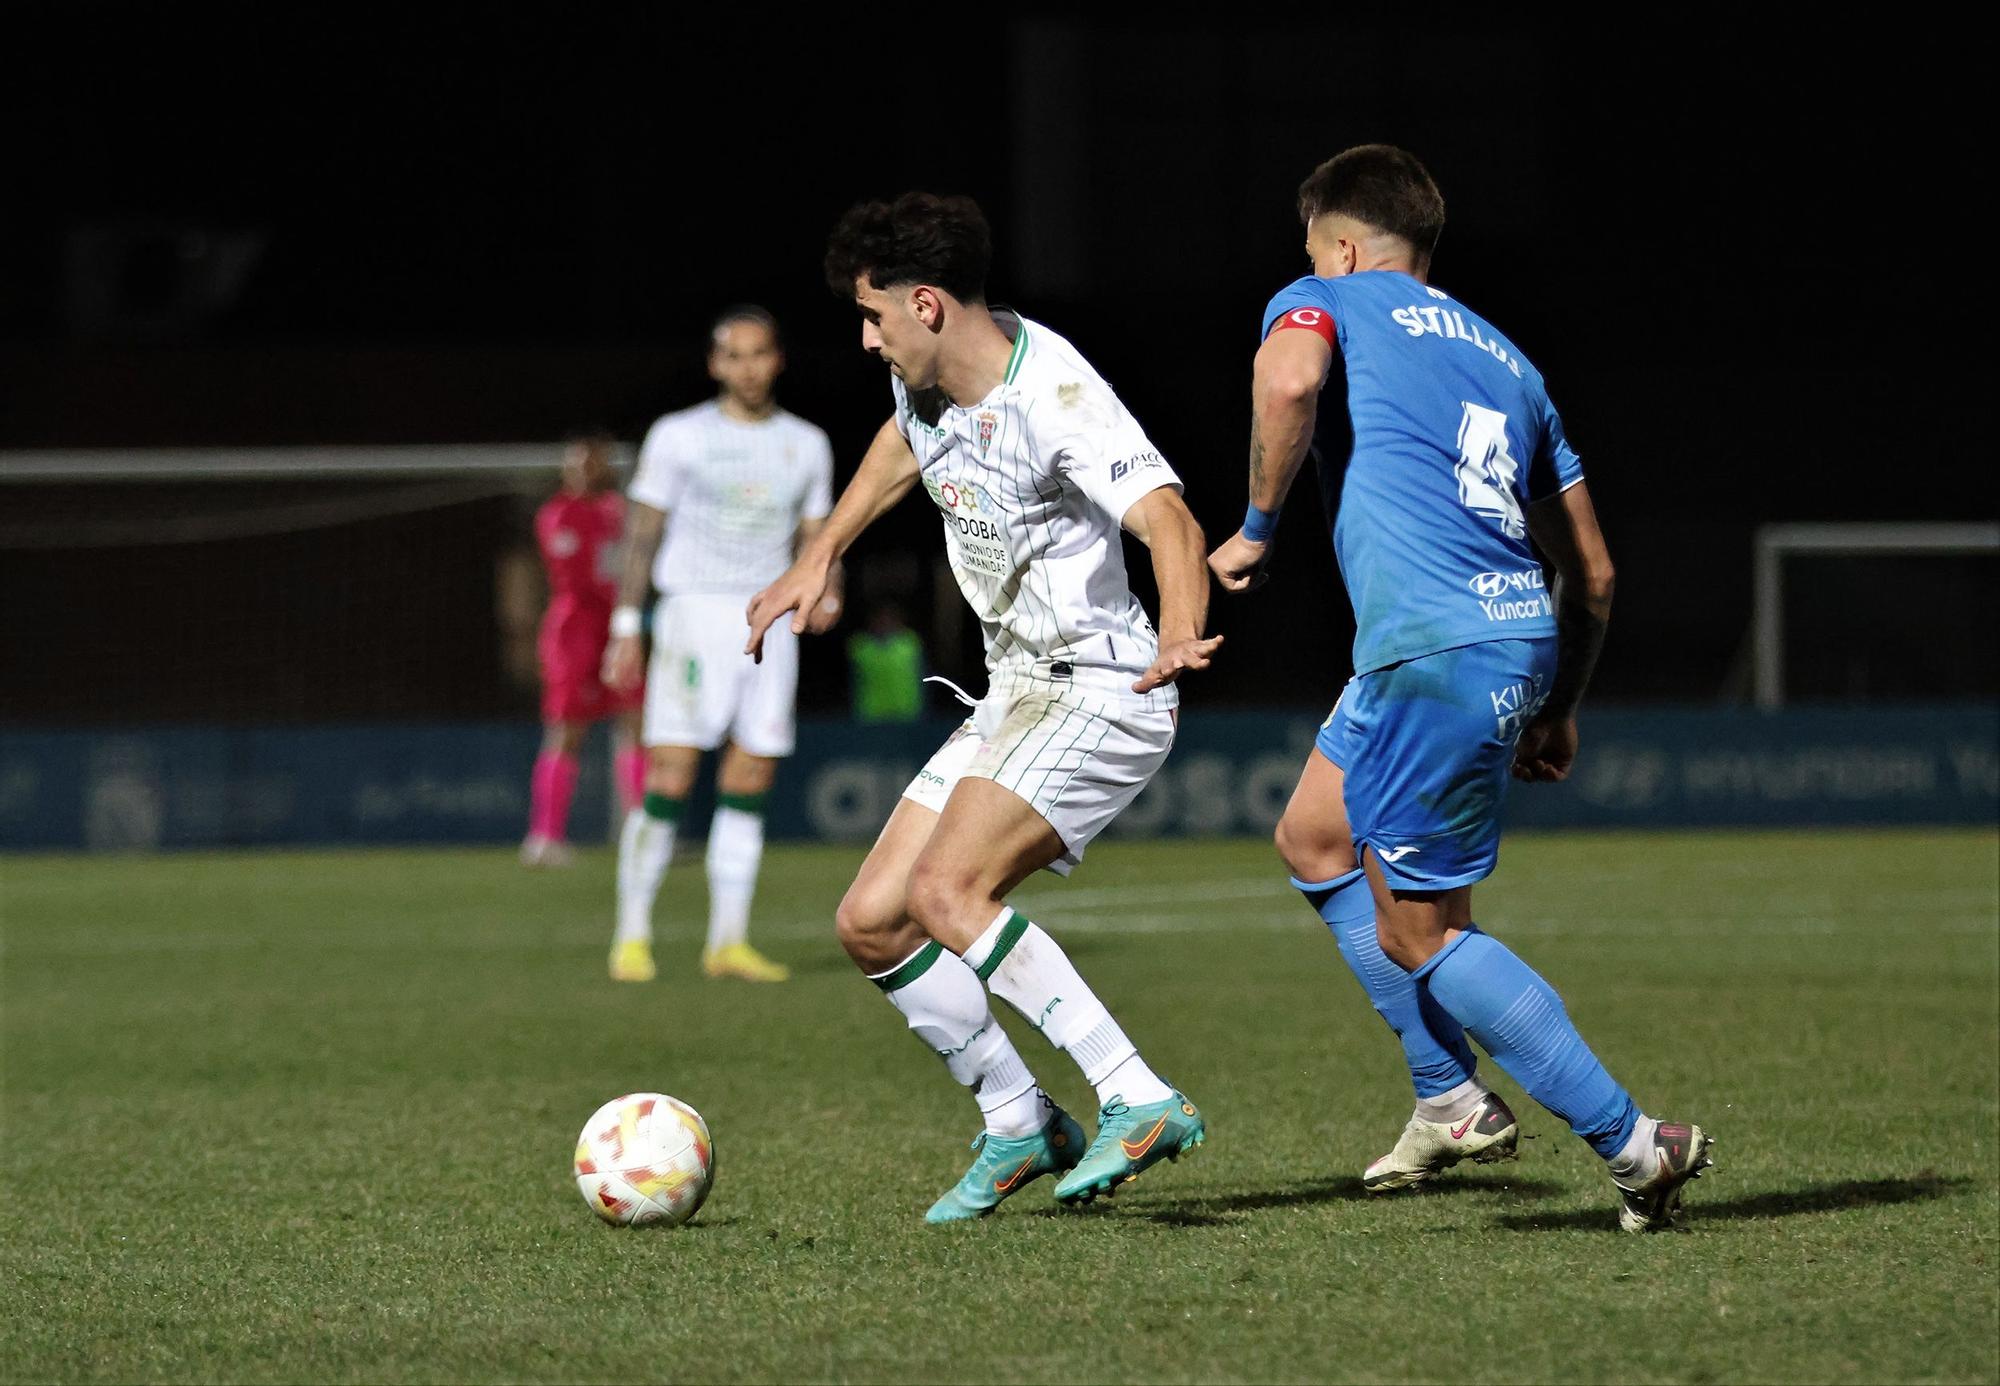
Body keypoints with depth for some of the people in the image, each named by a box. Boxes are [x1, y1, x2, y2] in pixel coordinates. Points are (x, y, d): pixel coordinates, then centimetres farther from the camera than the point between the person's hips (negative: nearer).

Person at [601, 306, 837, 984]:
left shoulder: (806, 445, 12)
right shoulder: (678, 436, 3)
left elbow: (814, 538, 16)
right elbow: (643, 533, 3)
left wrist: (824, 594, -5)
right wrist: (626, 625, -3)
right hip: (695, 612, -3)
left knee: (748, 787, 1)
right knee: (670, 780, -11)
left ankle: (729, 940, 6)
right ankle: (632, 935, -5)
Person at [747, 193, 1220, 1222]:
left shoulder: (1055, 397, -23)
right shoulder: (925, 378, 4)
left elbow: (1168, 520, -36)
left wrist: (1180, 635, -55)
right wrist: (817, 559, 30)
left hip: (1099, 690, -9)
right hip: (1012, 700, 9)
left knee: (944, 889, -29)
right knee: (870, 925, 4)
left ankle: (1141, 1103, -29)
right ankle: (1021, 1127, 16)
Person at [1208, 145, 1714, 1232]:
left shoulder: (1326, 300, 8)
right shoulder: (1504, 358, 26)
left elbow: (1288, 375, -19)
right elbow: (1591, 572, 23)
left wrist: (1257, 529, -7)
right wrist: (1557, 711, 32)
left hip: (1436, 649, -8)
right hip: (1523, 629, 8)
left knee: (1418, 933, 2)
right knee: (1314, 840, 23)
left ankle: (1632, 1142, 0)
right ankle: (1450, 1100, 21)